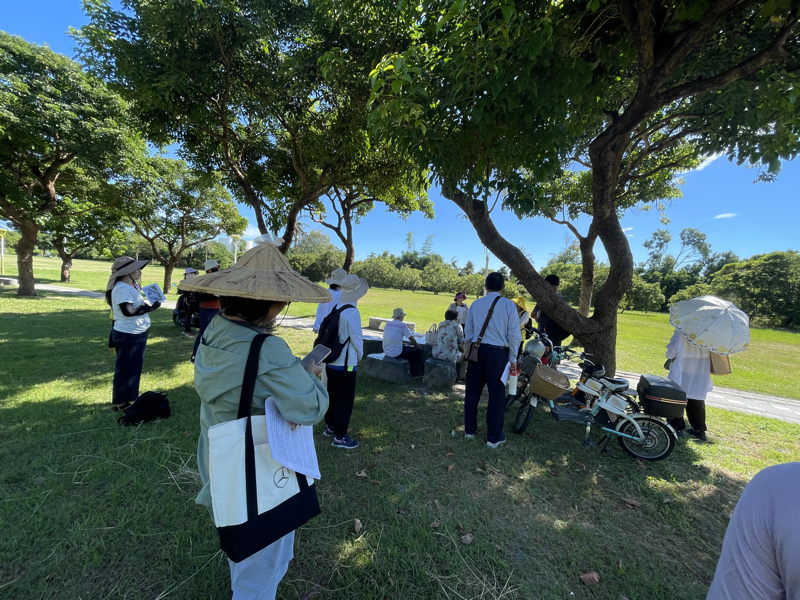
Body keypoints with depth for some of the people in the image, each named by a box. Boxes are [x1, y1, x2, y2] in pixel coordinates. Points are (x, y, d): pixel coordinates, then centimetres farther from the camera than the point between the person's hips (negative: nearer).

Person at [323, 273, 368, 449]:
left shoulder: (335, 307, 0)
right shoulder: (352, 312, -22)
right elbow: (357, 338, -17)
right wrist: (360, 355, 3)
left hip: (331, 361, 8)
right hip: (346, 364, -8)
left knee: (332, 395, 21)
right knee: (345, 400, 6)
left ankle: (330, 426, 37)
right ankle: (340, 437, 16)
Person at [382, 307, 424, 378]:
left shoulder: (388, 324, 6)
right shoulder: (402, 325, -13)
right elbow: (411, 339, -6)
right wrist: (419, 347, 11)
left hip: (386, 352, 8)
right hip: (396, 353, -8)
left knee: (406, 346, 31)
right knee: (418, 351, 8)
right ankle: (416, 373, 22)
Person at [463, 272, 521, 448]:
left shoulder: (475, 304, 4)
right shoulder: (509, 305, -6)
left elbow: (468, 332, 8)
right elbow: (514, 335, -6)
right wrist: (512, 358, 5)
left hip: (477, 351, 3)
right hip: (498, 353, -3)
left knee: (472, 392, 14)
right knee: (496, 394, 8)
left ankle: (469, 430, 28)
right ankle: (494, 437, 20)